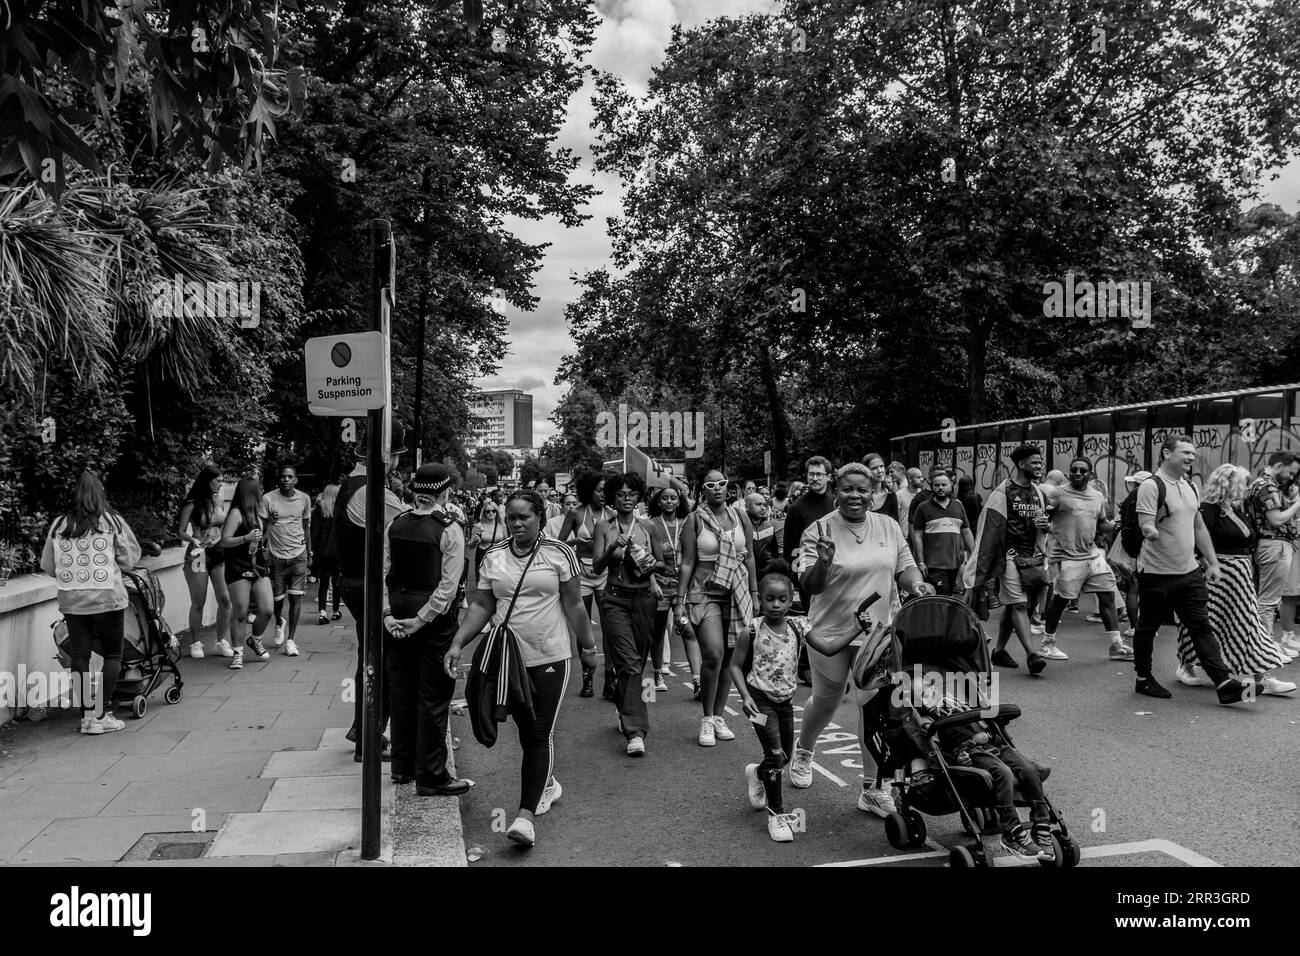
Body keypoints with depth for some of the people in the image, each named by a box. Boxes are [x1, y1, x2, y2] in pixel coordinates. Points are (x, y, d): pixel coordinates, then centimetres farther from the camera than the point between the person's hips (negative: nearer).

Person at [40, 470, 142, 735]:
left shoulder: (58, 525, 3)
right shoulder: (112, 522, -5)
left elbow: (47, 566, 9)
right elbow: (130, 559, 0)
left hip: (71, 601, 3)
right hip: (107, 598, -3)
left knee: (79, 656, 8)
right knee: (112, 655, 7)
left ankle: (87, 715, 10)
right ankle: (102, 714, 3)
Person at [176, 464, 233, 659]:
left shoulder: (218, 500, 8)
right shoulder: (192, 505, -7)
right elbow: (180, 531, -6)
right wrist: (194, 540, -23)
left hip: (219, 554, 4)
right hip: (199, 555, -4)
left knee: (225, 599, -2)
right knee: (198, 603, 3)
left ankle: (222, 641, 9)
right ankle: (196, 643, 17)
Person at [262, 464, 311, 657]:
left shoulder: (304, 499, 4)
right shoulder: (268, 499, -4)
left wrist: (309, 555, 15)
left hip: (298, 555, 1)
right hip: (276, 556, -1)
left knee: (296, 597, -6)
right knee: (277, 598, 6)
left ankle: (290, 640, 1)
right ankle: (279, 623, 40)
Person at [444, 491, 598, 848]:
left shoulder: (559, 553, -5)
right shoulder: (493, 557, 3)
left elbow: (573, 605, -1)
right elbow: (481, 606, 4)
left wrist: (588, 647, 3)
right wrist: (457, 644, -6)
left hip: (549, 658, -3)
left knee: (540, 735, -5)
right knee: (525, 732, 15)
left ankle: (526, 815, -6)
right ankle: (547, 784, 38)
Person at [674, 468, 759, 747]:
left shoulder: (740, 518, 7)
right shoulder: (695, 520, -2)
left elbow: (749, 558, 13)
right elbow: (687, 563, -3)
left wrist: (755, 594, 11)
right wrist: (679, 600, -6)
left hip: (737, 593, 4)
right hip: (705, 592, -3)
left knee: (728, 658, 5)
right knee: (713, 654, -17)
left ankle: (718, 717, 21)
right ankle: (706, 720, 0)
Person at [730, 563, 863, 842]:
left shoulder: (798, 626, -3)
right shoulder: (752, 631, -13)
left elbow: (828, 648, -4)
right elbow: (735, 666, -7)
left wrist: (856, 630, -10)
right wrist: (745, 696, -18)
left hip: (786, 700, 5)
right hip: (761, 699, -5)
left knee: (785, 755, 14)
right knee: (775, 754, -11)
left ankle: (757, 773, 47)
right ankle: (775, 814, 4)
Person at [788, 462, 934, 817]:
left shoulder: (889, 526, 3)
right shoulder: (820, 530, -10)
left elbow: (904, 568, 10)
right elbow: (810, 586, -13)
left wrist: (916, 583, -12)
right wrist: (823, 562, -32)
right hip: (831, 631, -2)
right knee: (826, 701, 15)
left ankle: (872, 788, 11)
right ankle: (803, 752, 46)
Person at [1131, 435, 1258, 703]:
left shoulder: (1190, 487, 13)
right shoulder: (1151, 486, -13)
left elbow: (1199, 527, 19)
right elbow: (1146, 525, -21)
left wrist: (1213, 563, 16)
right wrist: (1151, 531, -44)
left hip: (1189, 572, 7)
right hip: (1157, 573, -7)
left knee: (1202, 628, 3)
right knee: (1147, 628, 7)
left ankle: (1225, 684, 1)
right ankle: (1143, 679, 20)